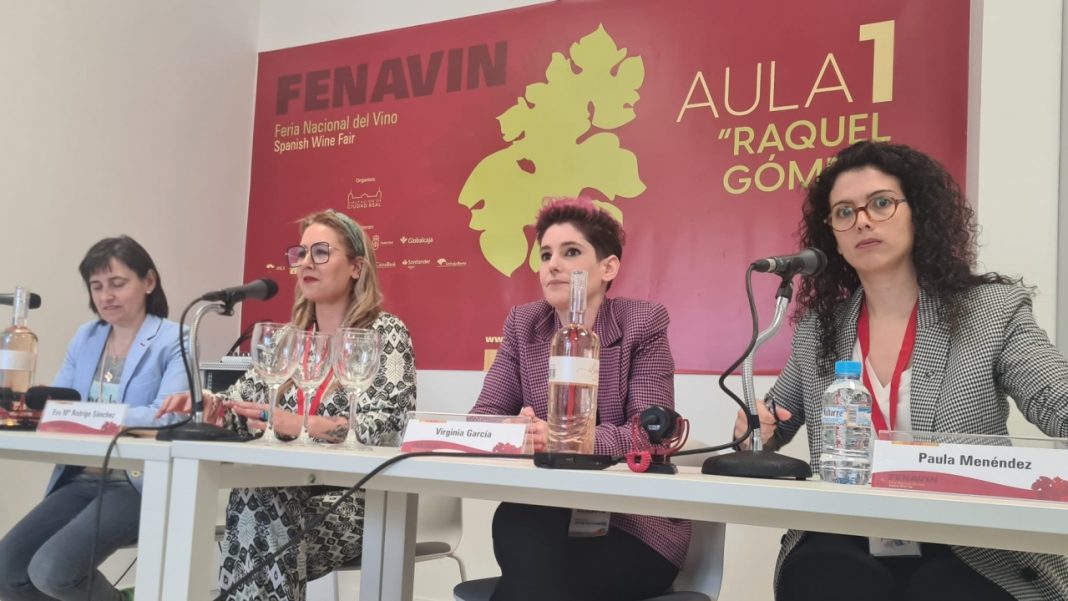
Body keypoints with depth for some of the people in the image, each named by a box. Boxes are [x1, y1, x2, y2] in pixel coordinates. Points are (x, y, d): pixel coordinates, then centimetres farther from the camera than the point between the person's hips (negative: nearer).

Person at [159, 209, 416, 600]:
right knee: (247, 508, -29)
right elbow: (242, 401, 9)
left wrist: (299, 425, -29)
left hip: (361, 498, -4)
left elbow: (386, 429, -16)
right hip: (295, 492, 4)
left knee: (255, 507, -29)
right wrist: (206, 403, -15)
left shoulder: (385, 334, -5)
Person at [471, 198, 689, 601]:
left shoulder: (644, 324, -4)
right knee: (514, 525, -31)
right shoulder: (522, 324, 7)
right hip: (547, 518, 3)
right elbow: (486, 413, 0)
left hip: (635, 524, -3)